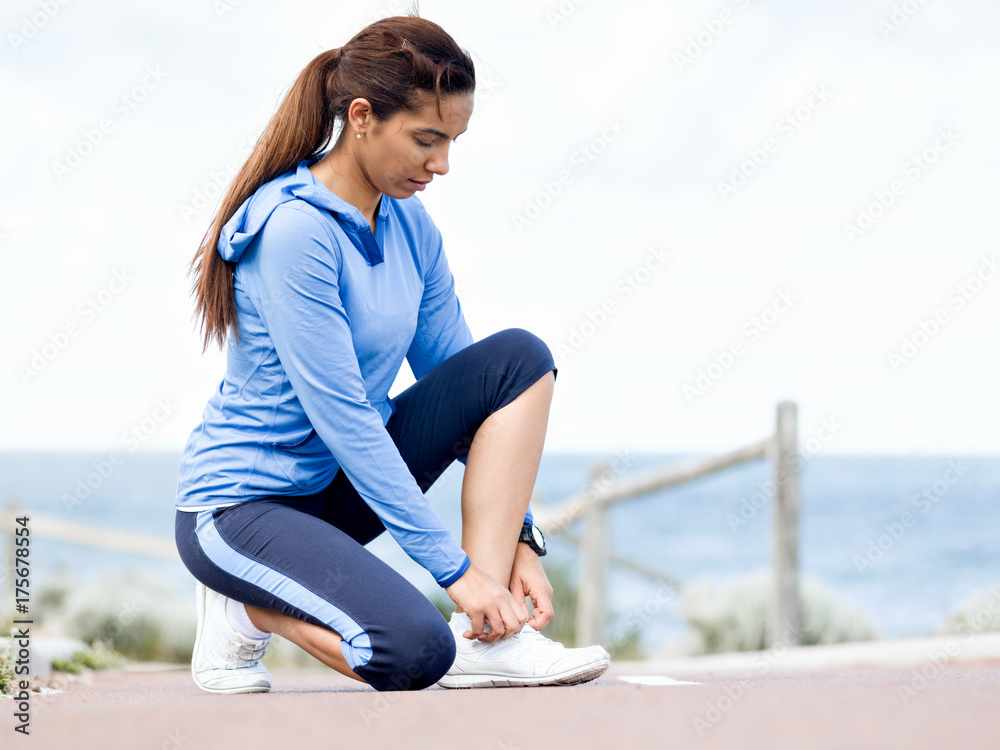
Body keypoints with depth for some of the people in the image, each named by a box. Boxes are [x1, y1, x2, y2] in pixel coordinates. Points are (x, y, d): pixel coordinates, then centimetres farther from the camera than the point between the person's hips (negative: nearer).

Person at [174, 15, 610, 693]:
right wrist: (454, 566, -24)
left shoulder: (408, 223, 3)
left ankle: (486, 637, -13)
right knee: (413, 652, -31)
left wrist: (518, 540, 0)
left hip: (342, 482, 9)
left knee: (520, 358, -9)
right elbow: (340, 415, -25)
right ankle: (249, 606, -1)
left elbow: (461, 376, 8)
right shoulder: (294, 230, -23)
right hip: (242, 503, -8)